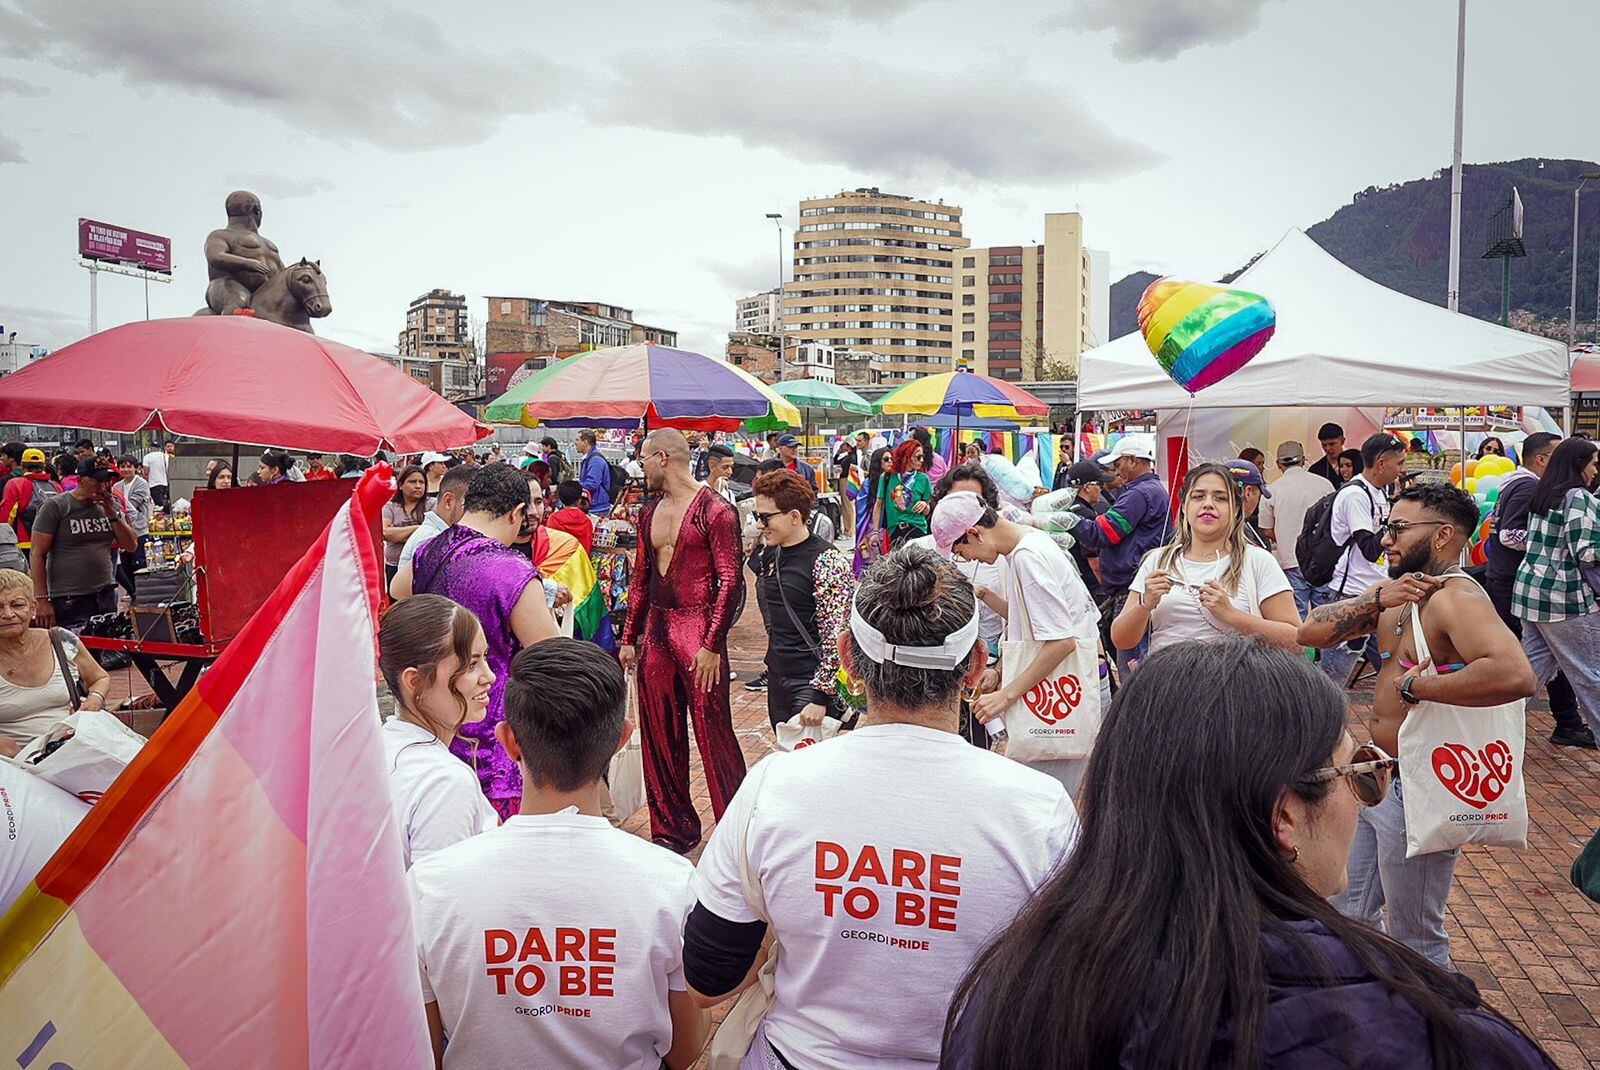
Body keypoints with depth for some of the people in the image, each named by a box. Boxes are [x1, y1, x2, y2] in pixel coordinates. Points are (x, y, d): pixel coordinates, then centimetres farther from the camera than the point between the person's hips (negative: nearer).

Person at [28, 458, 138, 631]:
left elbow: (132, 546, 6)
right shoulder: (55, 506, -3)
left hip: (106, 596, 5)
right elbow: (37, 554, -6)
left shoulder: (111, 506, 12)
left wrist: (113, 514, -7)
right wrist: (41, 599, -13)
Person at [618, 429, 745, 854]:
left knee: (713, 732, -3)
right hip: (655, 629, 8)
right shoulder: (650, 514, 14)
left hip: (698, 628, -7)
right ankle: (673, 828, 25)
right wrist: (628, 638, 16)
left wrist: (712, 644, -17)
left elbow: (730, 581, -13)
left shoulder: (714, 511, -9)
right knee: (660, 735, 12)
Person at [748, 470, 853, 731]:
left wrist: (820, 697, -22)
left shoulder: (827, 562, -19)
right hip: (777, 679, 8)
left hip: (811, 682, -8)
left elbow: (837, 636, -21)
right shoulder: (769, 552, 5)